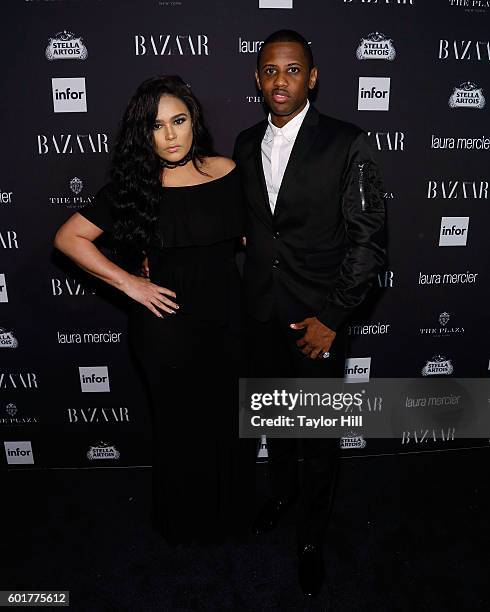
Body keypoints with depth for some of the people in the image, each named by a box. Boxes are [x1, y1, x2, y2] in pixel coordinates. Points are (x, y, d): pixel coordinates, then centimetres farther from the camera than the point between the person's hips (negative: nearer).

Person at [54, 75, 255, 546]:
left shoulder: (226, 172, -2)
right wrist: (128, 283, -11)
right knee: (180, 427, 15)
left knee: (230, 421, 17)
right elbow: (68, 237, -5)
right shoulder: (134, 185, -9)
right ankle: (185, 524, 44)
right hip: (168, 323, -2)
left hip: (227, 317, 3)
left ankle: (232, 515, 47)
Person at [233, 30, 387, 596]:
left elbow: (368, 239, -11)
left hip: (318, 316, -4)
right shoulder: (245, 144, 5)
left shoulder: (347, 145, -10)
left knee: (319, 434, 9)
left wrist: (333, 318, -15)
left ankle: (311, 537, 34)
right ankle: (281, 491, 51)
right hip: (261, 311, 5)